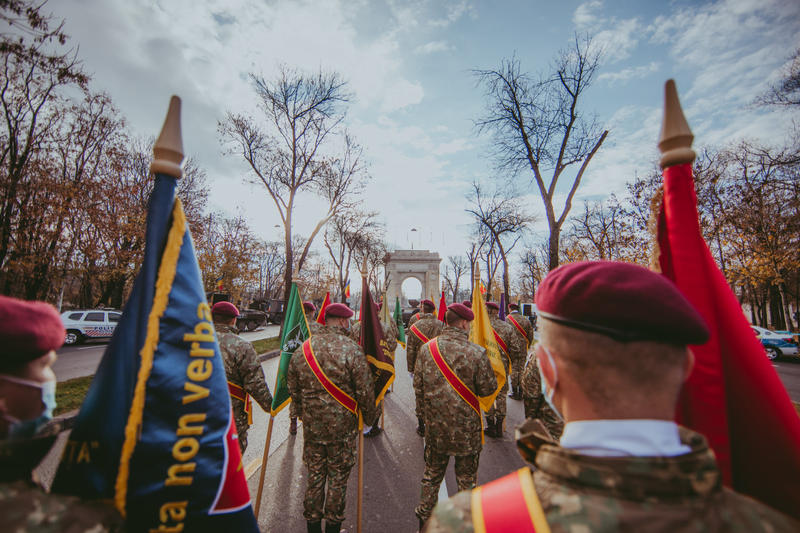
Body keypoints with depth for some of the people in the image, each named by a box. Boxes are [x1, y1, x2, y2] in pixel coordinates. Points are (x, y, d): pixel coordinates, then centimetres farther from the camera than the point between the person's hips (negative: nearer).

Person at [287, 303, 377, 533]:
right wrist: (370, 417, 2)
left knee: (314, 473, 20)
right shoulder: (352, 350, -18)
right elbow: (365, 391, -15)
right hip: (342, 425, -4)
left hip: (311, 424, 4)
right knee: (338, 475, 15)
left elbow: (293, 388, 7)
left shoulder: (303, 349, -2)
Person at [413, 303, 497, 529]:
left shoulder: (427, 348, -8)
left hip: (435, 426, 3)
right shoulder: (477, 352, -19)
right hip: (466, 428, -3)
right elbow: (488, 388, -11)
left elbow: (418, 386, 0)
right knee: (466, 478, 20)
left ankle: (424, 516, 37)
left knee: (432, 474, 23)